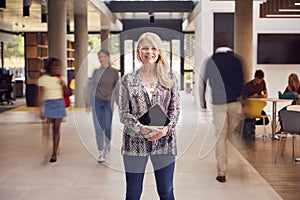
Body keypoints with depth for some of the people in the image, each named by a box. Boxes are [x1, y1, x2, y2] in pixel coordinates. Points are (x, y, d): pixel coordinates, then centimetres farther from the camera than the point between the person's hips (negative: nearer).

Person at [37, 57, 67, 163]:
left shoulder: (60, 79, 8)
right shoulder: (42, 79, -2)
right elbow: (40, 96, -5)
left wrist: (63, 84, -9)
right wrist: (41, 110, -11)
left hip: (59, 104, 3)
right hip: (48, 104, -2)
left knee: (56, 129, 3)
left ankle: (54, 153, 8)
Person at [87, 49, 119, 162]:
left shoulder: (114, 72, 2)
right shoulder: (96, 71, 8)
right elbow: (92, 88, 10)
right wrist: (89, 103, 5)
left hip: (109, 102, -1)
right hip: (97, 101, 2)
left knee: (108, 126, -6)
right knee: (98, 127, -3)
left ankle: (108, 143, 27)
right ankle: (101, 153, 3)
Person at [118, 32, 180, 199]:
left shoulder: (170, 78, 4)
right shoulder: (128, 79, 1)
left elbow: (176, 109, 3)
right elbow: (123, 113, -2)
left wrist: (166, 128, -15)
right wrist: (143, 129, -16)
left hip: (164, 141, 1)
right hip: (135, 142, 0)